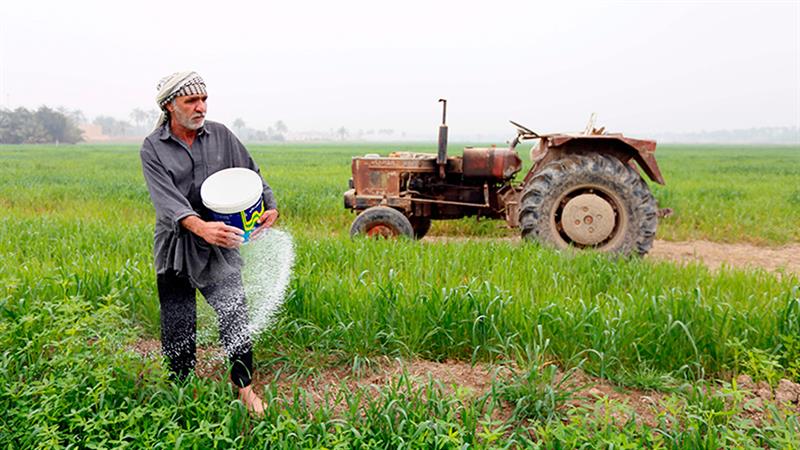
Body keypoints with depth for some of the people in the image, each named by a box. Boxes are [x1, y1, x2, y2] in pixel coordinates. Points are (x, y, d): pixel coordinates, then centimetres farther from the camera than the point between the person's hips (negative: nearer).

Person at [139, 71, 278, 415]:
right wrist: (200, 227, -37)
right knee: (177, 327, 10)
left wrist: (270, 206, -16)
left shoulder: (221, 135, 2)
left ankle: (244, 386, 11)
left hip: (219, 245, 1)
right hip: (174, 247, 0)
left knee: (234, 314, -7)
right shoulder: (153, 148, -5)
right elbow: (166, 197, -19)